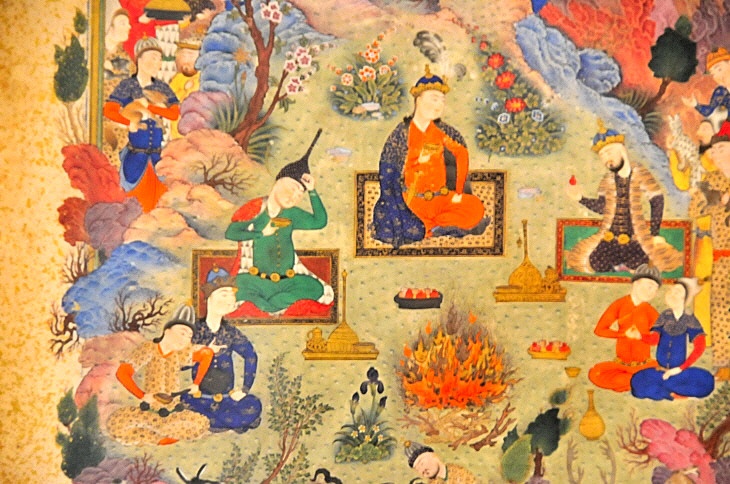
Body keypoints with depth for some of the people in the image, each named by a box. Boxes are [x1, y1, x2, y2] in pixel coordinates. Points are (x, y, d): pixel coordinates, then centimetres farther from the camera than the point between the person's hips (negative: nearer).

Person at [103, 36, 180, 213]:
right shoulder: (127, 86, -2)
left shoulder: (162, 88, 10)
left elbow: (175, 113, -4)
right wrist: (131, 122, -23)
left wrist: (148, 107, -12)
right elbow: (108, 110, -13)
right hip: (135, 156, -4)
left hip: (157, 155, 4)